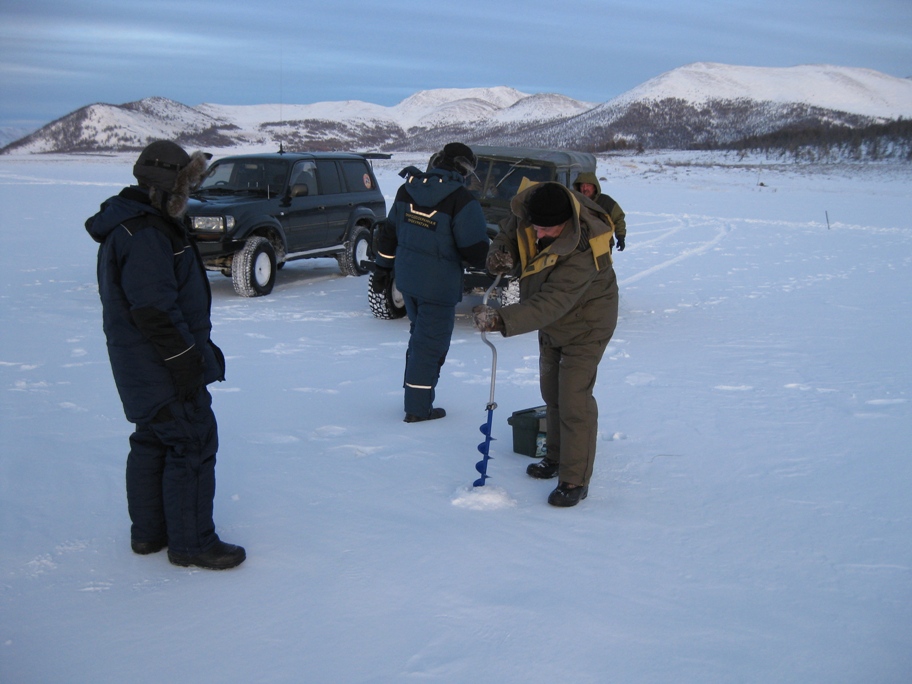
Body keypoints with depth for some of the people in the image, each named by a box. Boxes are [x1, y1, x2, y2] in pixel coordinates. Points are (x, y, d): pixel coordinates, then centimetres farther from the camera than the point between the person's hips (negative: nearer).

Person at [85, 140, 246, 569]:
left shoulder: (130, 224, 15)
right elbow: (155, 311, -26)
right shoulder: (145, 234, -21)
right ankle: (191, 544, 4)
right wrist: (187, 363, -22)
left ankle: (148, 532, 29)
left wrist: (197, 352, 22)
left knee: (152, 442, 18)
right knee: (193, 445, -4)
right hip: (164, 368, -11)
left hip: (142, 369, 11)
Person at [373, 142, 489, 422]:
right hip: (438, 284, -7)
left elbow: (389, 232, 11)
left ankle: (414, 392, 35)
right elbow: (475, 250, -17)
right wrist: (484, 261, 6)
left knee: (420, 333, 24)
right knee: (431, 342, 5)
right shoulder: (461, 200, -18)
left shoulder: (407, 190, 2)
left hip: (406, 278, 7)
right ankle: (418, 408, 12)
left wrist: (383, 267, 22)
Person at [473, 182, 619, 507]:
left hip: (584, 326, -8)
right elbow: (509, 229, 4)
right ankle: (556, 458, 37)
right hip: (550, 326, 8)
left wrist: (501, 319, -53)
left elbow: (550, 305, -44)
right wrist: (501, 250, -19)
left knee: (574, 400, -12)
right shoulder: (527, 210, -19)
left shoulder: (582, 252, -40)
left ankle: (575, 480, -2)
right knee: (551, 393, 19)